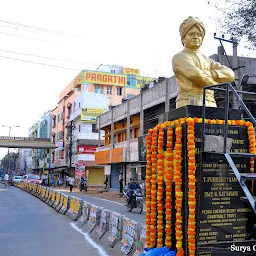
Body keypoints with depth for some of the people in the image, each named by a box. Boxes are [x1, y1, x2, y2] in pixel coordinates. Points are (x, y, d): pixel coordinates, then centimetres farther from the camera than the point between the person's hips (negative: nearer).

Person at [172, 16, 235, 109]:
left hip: (210, 105, 6)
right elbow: (195, 75, -13)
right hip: (189, 104, -5)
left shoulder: (208, 61, 26)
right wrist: (213, 81, 7)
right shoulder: (179, 58, 7)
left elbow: (230, 74, 10)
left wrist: (206, 74, -5)